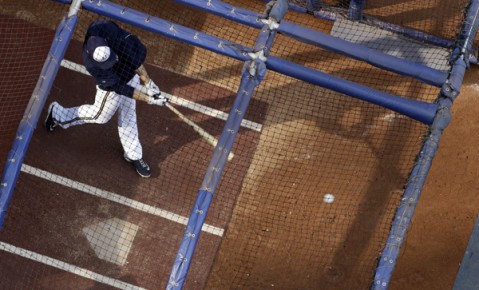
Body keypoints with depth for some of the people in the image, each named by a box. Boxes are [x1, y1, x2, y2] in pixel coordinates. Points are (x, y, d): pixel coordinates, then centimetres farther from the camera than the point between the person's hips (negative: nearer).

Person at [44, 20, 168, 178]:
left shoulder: (106, 28, -32)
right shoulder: (91, 63, -38)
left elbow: (136, 53, -21)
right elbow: (119, 88, -31)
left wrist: (147, 82, -21)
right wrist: (148, 99, -33)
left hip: (131, 74, 4)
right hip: (112, 88, -4)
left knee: (128, 116, 20)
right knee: (99, 115, 19)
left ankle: (133, 155, 39)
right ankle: (57, 113, 40)